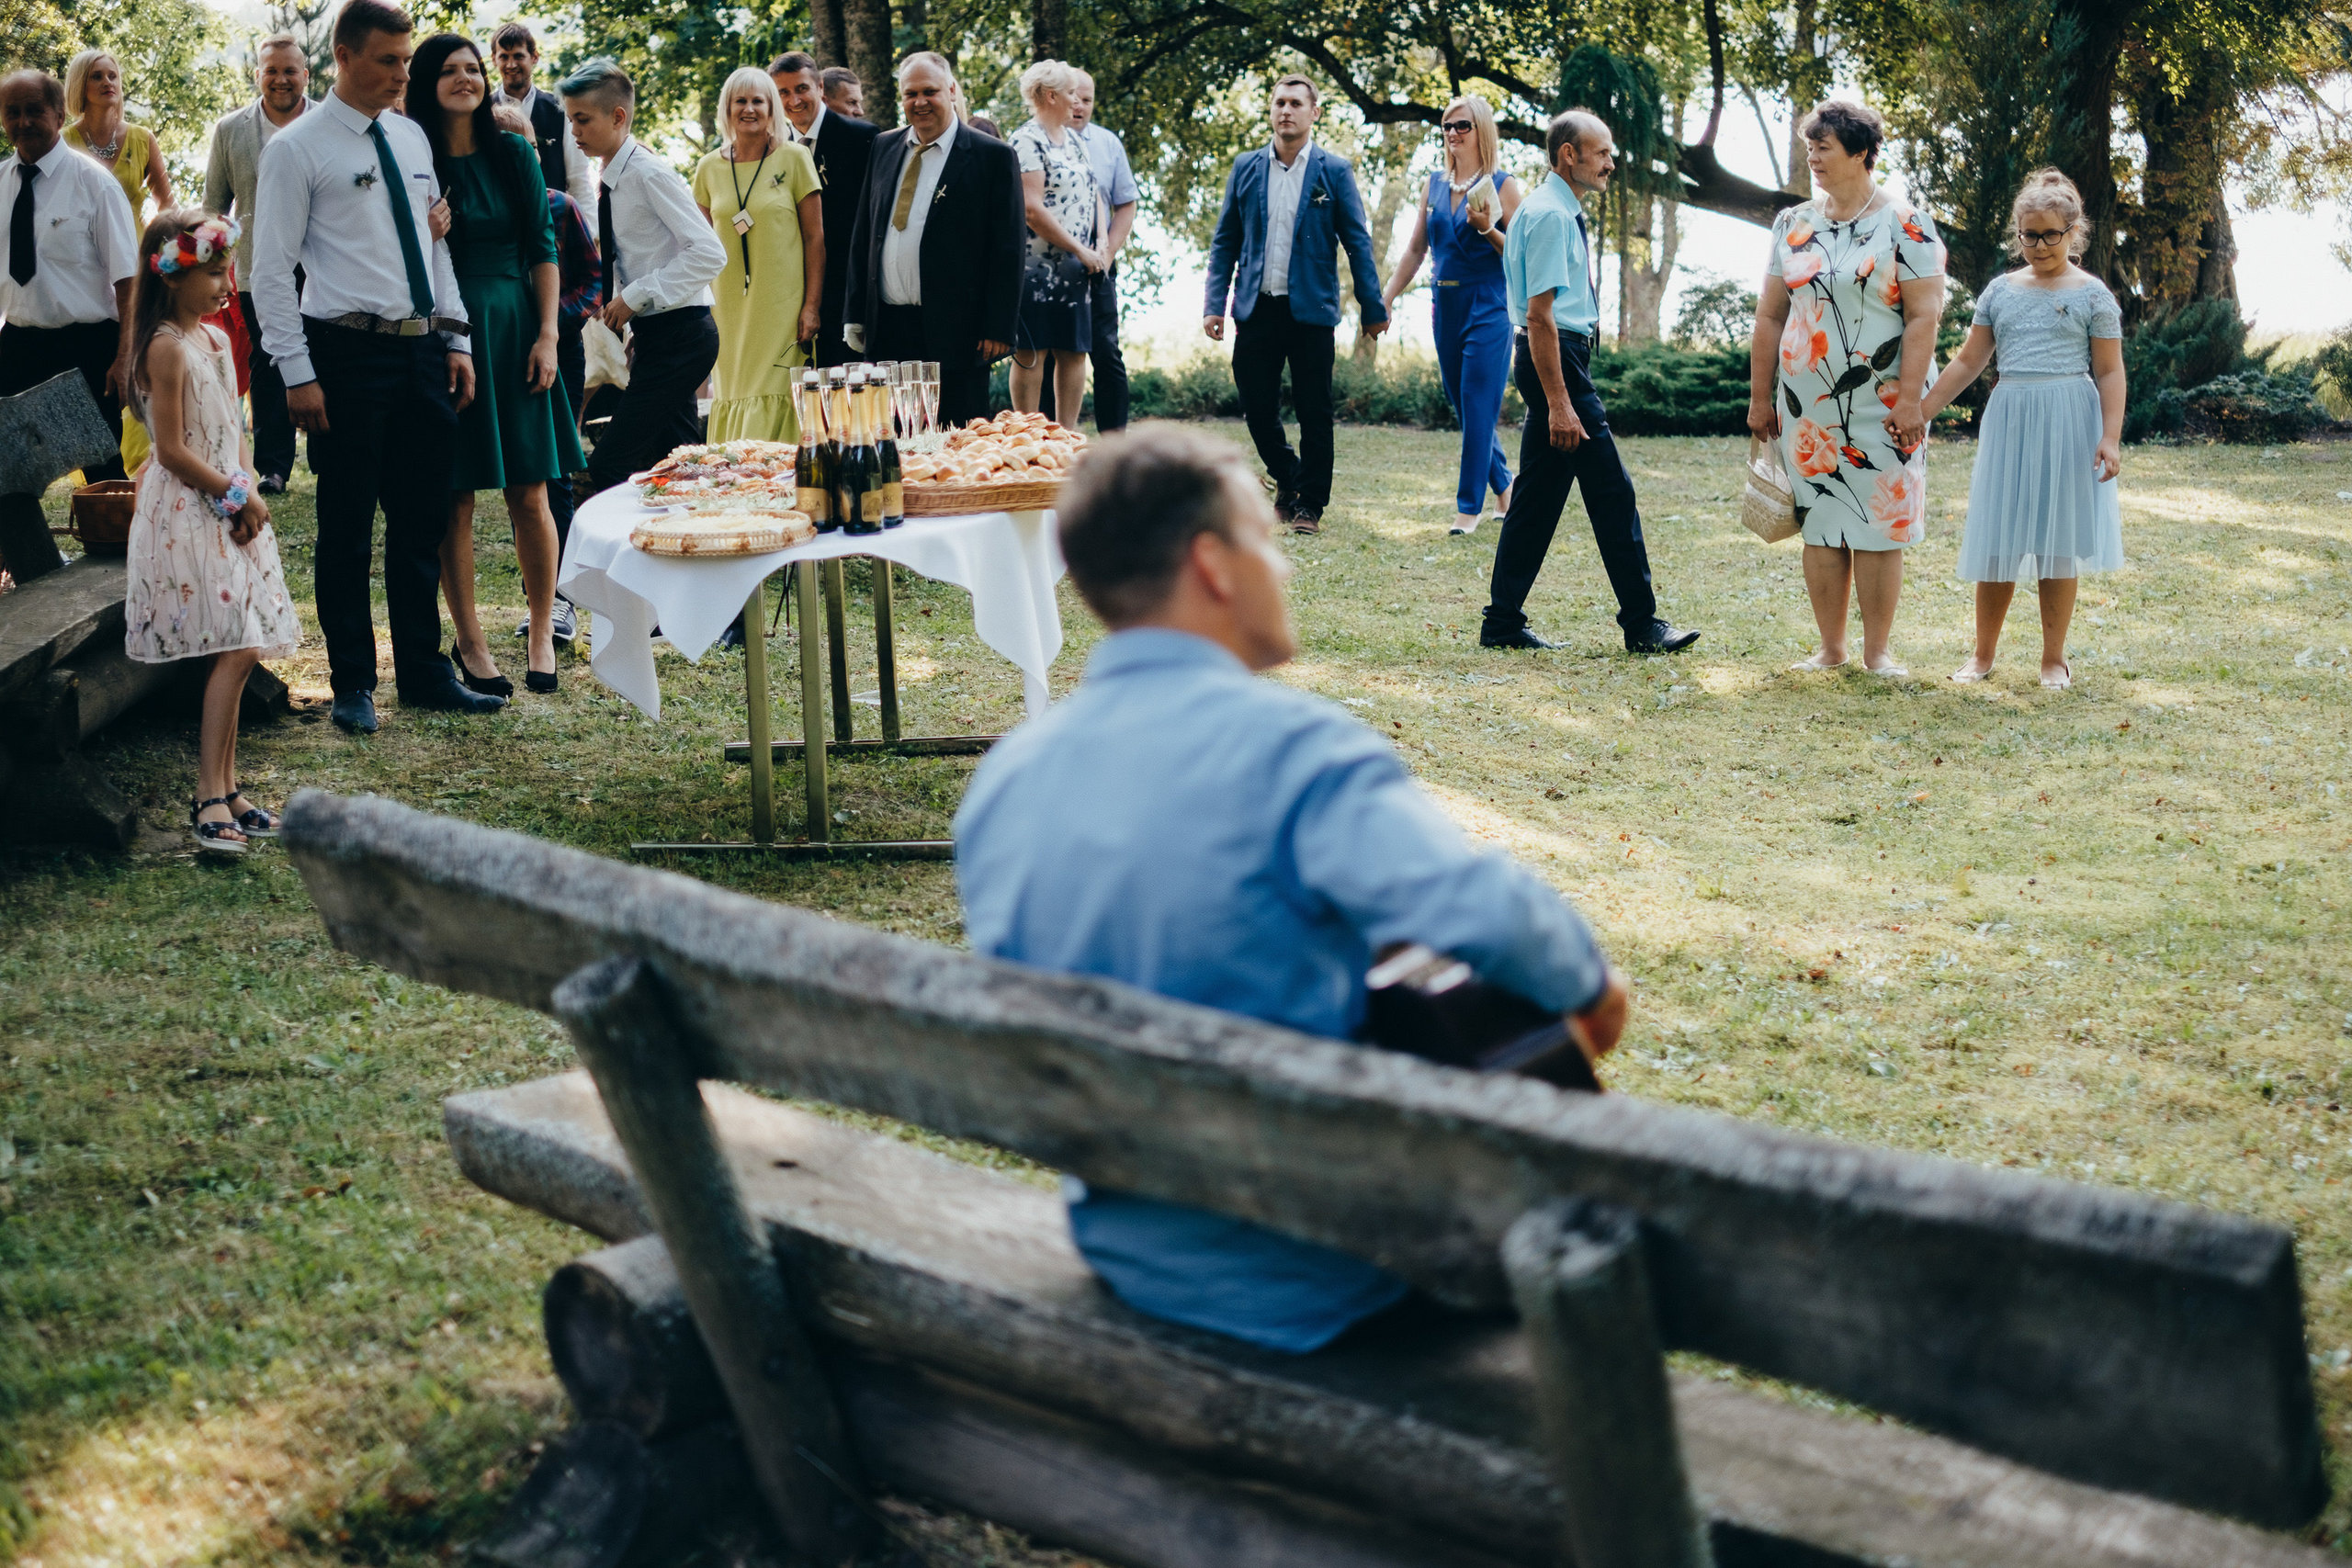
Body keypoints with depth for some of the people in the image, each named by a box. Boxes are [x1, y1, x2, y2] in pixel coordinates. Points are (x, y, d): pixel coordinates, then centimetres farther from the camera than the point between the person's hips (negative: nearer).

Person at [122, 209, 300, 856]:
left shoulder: (217, 339, 12)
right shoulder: (167, 348, -14)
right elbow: (172, 450, -17)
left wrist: (250, 492, 0)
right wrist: (238, 494, -11)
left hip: (231, 508, 8)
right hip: (187, 514, -8)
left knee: (235, 654, 8)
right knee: (235, 651, -13)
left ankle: (225, 787, 14)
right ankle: (210, 797, -10)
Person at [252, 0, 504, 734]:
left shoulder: (412, 138, 13)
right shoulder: (298, 148, -6)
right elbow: (271, 270, -7)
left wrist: (456, 340, 10)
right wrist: (298, 374, -13)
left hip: (422, 349, 6)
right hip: (350, 352, -6)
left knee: (422, 521, 12)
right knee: (347, 527, 2)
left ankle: (424, 673, 22)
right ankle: (352, 684, 13)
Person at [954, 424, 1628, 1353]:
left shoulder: (999, 781, 0)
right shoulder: (1287, 745, -22)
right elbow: (1483, 912, -34)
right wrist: (1588, 981, -13)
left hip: (1120, 1253, 7)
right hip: (1303, 1284, -7)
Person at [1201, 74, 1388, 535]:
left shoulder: (1334, 171, 2)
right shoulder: (1246, 167, 8)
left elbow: (1357, 243, 3)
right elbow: (1225, 241, 10)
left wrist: (1373, 308, -1)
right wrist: (1215, 304, 1)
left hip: (1310, 309, -2)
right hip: (1256, 308, 2)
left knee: (1314, 412, 1)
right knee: (1256, 408, 5)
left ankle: (1310, 503, 13)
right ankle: (1287, 479, 28)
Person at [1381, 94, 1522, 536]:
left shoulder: (1503, 186, -4)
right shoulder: (1435, 184, 11)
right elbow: (1415, 250, 14)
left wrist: (1489, 230, -22)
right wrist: (1384, 300, 9)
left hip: (1488, 308, -6)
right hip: (1445, 306, 6)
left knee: (1478, 408, -7)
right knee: (1463, 406, 11)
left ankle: (1470, 506, -2)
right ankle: (1504, 483, 28)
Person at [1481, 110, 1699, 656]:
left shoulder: (1556, 211, 16)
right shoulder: (1550, 215, -15)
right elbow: (1539, 315, -21)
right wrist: (1559, 402, -24)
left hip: (1558, 356, 10)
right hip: (1556, 359, -10)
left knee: (1540, 495, 10)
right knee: (1611, 492, -6)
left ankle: (1504, 623, 13)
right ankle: (1641, 625, 0)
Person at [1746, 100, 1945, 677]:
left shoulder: (1905, 225, -4)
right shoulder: (1793, 223, 9)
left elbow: (1924, 315, -9)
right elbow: (1770, 315, 12)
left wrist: (1910, 399, -15)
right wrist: (1760, 396, 9)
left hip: (1881, 407, -4)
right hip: (1806, 406, 4)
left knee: (1878, 526, -2)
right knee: (1819, 524, 6)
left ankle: (1877, 651, 7)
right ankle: (1830, 648, 14)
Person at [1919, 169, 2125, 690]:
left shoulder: (2092, 294, 1)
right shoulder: (2001, 290, 10)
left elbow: (2109, 372, -2)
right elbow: (1969, 361, 13)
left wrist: (2111, 437, -11)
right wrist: (1920, 411, 6)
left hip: (2068, 425, -3)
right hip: (2008, 421, 3)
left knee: (2058, 543, 1)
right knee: (1997, 543, 3)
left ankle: (2054, 658, 11)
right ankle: (1983, 654, 14)